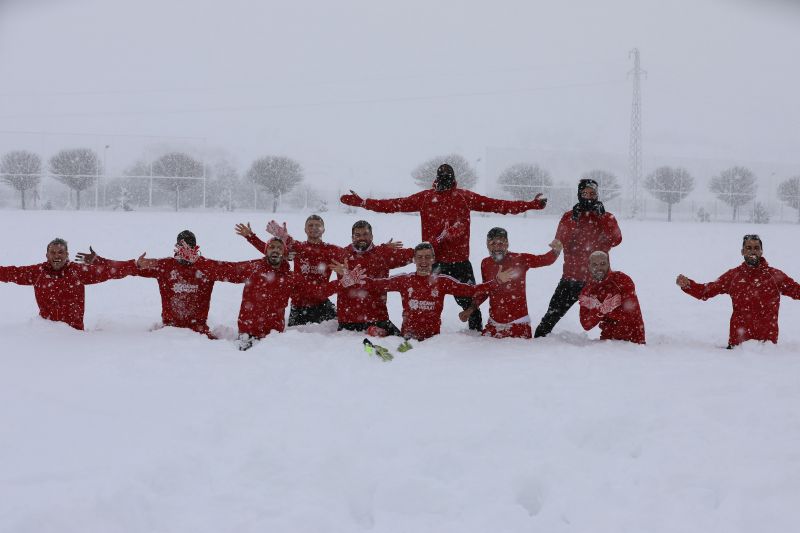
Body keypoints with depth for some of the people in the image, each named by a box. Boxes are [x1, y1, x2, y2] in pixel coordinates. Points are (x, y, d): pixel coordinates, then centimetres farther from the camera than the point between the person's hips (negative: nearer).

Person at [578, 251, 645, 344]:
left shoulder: (622, 280, -8)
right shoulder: (587, 291, 2)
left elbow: (630, 313, -19)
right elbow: (586, 325, -6)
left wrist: (599, 308, -16)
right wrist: (603, 308, -22)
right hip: (608, 339, 2)